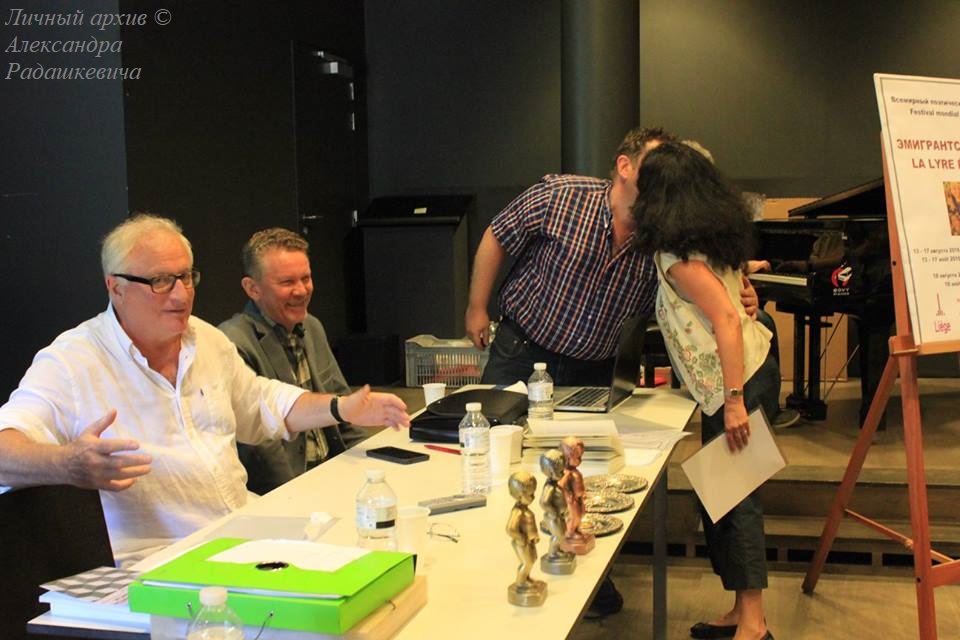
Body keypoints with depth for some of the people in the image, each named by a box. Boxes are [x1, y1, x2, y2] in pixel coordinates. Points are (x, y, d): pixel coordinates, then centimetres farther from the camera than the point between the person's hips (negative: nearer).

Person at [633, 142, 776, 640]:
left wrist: (734, 402, -25)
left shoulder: (676, 254, -17)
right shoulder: (714, 233, 10)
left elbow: (727, 320, -24)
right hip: (754, 367, 9)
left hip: (736, 380, -9)